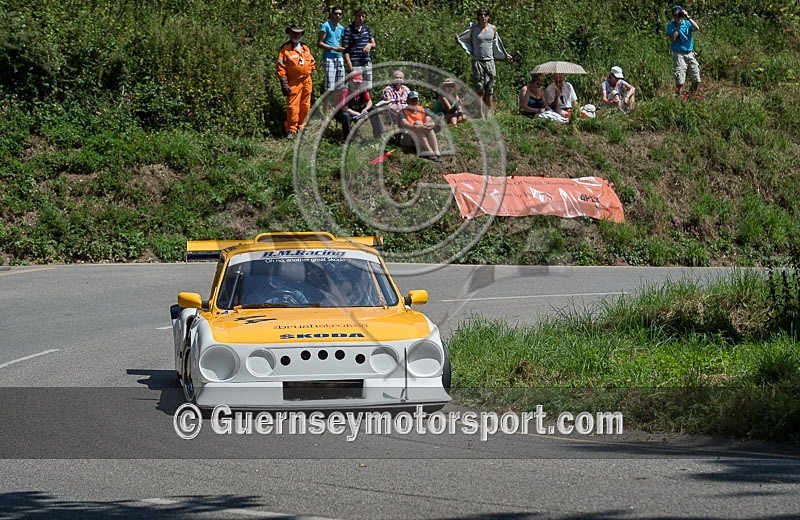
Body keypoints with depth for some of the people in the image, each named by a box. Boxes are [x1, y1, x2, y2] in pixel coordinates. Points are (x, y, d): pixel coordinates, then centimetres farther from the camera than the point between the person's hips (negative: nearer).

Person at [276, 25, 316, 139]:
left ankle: (301, 127, 21)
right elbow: (280, 68, -8)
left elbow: (312, 63, 22)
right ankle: (291, 130, -1)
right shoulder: (285, 49, -4)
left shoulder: (305, 48, 14)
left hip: (306, 81, 6)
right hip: (293, 82, -6)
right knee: (292, 106, -8)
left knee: (305, 106, 9)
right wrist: (284, 84, -14)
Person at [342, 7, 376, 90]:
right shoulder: (348, 29, -2)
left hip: (367, 63, 6)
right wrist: (349, 64, -15)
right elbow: (345, 49, -6)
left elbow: (374, 44, 20)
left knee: (367, 88, 8)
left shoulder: (367, 28, 15)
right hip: (355, 64, -6)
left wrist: (370, 45, -6)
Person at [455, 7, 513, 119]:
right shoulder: (473, 29, -1)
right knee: (479, 91, -3)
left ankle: (488, 115, 11)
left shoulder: (493, 29, 6)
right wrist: (458, 40, -13)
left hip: (490, 62, 3)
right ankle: (481, 116, -3)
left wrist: (505, 55, 31)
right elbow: (462, 38, 11)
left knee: (489, 92, 5)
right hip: (477, 62, -3)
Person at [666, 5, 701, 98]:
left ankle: (690, 98, 15)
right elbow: (673, 39, -12)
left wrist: (688, 17, -15)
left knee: (696, 80, 3)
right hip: (679, 54, -3)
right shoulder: (670, 26, 1)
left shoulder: (687, 23, 6)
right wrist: (678, 26, -11)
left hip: (690, 53, 3)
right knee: (680, 81, -9)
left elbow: (697, 28, -12)